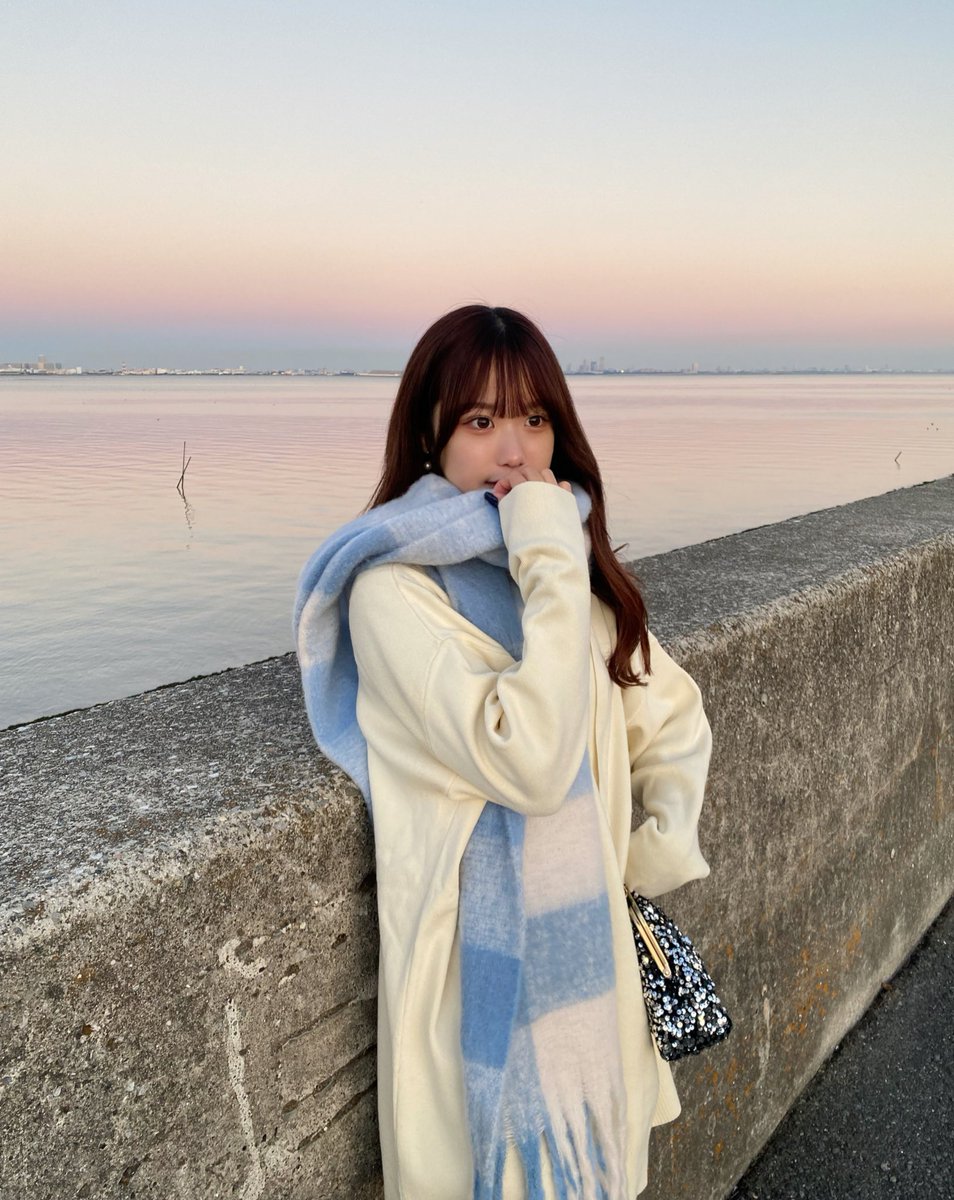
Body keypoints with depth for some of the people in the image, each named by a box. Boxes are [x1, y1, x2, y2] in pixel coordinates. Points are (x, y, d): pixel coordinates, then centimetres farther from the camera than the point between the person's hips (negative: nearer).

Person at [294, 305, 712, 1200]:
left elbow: (671, 713, 11)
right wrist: (553, 569, -24)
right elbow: (532, 760, -28)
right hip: (489, 961, -6)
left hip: (593, 939, 6)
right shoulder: (396, 589, -18)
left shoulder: (570, 559, 3)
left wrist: (669, 842, -3)